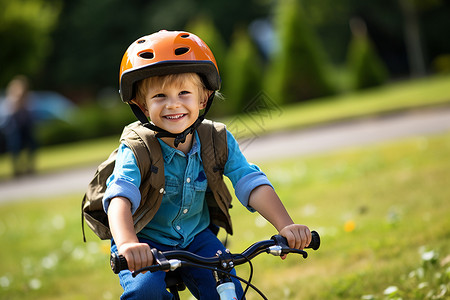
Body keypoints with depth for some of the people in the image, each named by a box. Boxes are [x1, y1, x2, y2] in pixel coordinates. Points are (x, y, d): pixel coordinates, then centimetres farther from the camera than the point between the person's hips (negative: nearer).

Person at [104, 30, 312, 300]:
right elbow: (120, 198, -38)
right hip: (147, 242, -3)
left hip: (195, 237, 3)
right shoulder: (136, 152, -23)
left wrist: (286, 226, -35)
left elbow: (252, 185, -18)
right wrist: (127, 244, -59)